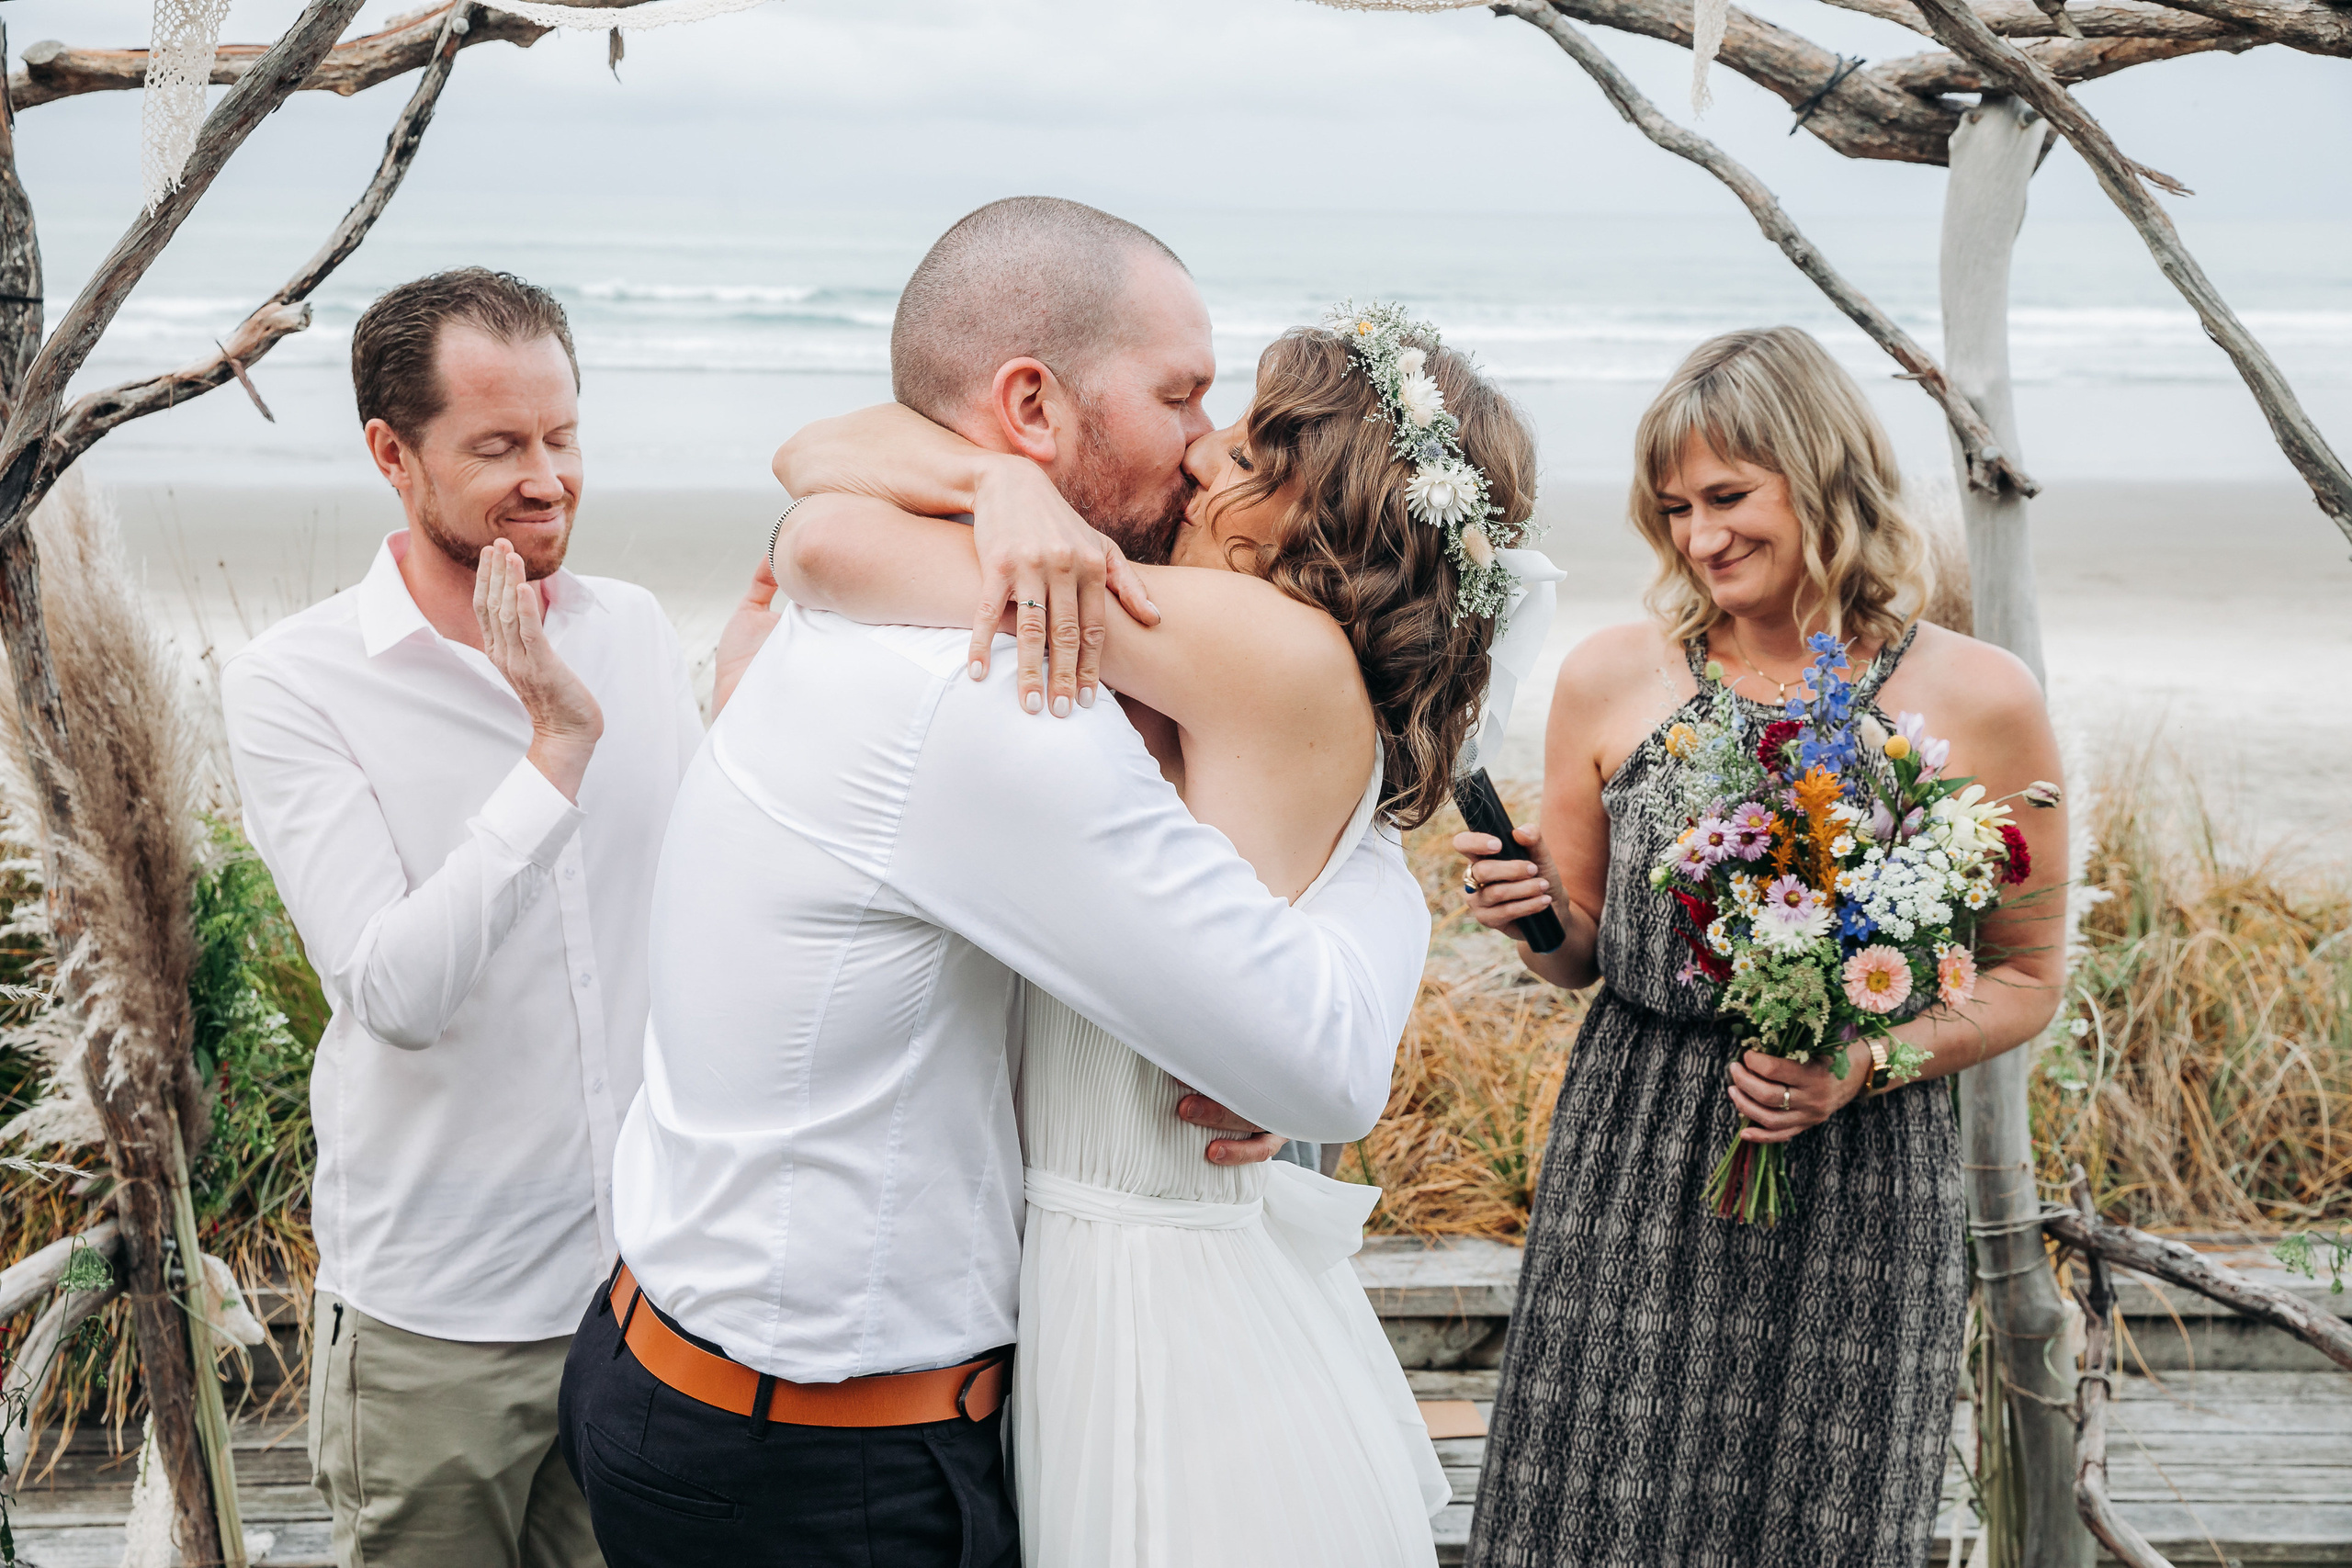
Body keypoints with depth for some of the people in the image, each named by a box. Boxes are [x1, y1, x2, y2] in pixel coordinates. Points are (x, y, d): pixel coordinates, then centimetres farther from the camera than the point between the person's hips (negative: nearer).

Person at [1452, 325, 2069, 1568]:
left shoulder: (1981, 701, -3)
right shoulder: (1612, 679, 2)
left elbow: (2027, 975, 4)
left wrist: (1866, 1066, -11)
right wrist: (1538, 912, -11)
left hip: (1862, 1185, -1)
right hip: (1632, 1176, 1)